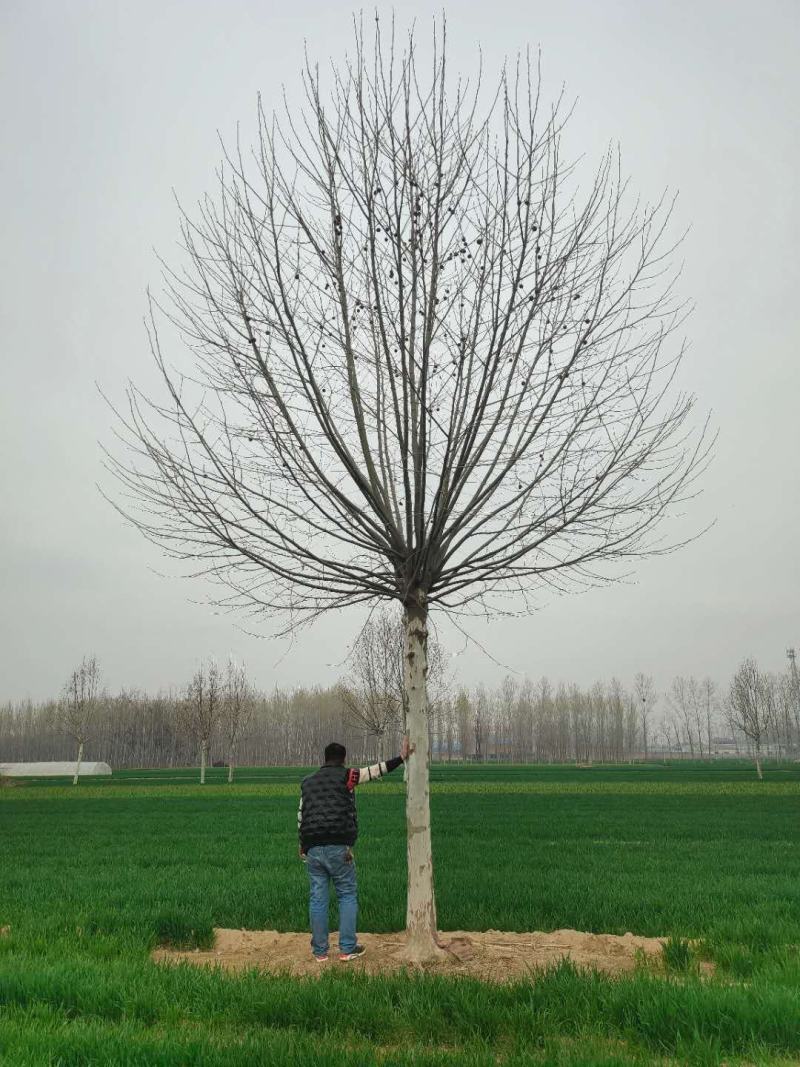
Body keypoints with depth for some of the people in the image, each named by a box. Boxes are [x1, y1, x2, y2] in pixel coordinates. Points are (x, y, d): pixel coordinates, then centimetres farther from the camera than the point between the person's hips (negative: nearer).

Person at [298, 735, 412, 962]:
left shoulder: (307, 782, 15)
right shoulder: (346, 775, 0)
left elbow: (301, 815, 18)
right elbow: (376, 771, -3)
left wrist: (303, 846, 27)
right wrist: (401, 757, 2)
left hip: (312, 848, 4)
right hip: (338, 847, -4)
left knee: (317, 898, 10)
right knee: (347, 895, 9)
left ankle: (320, 951, 16)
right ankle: (347, 948, 11)